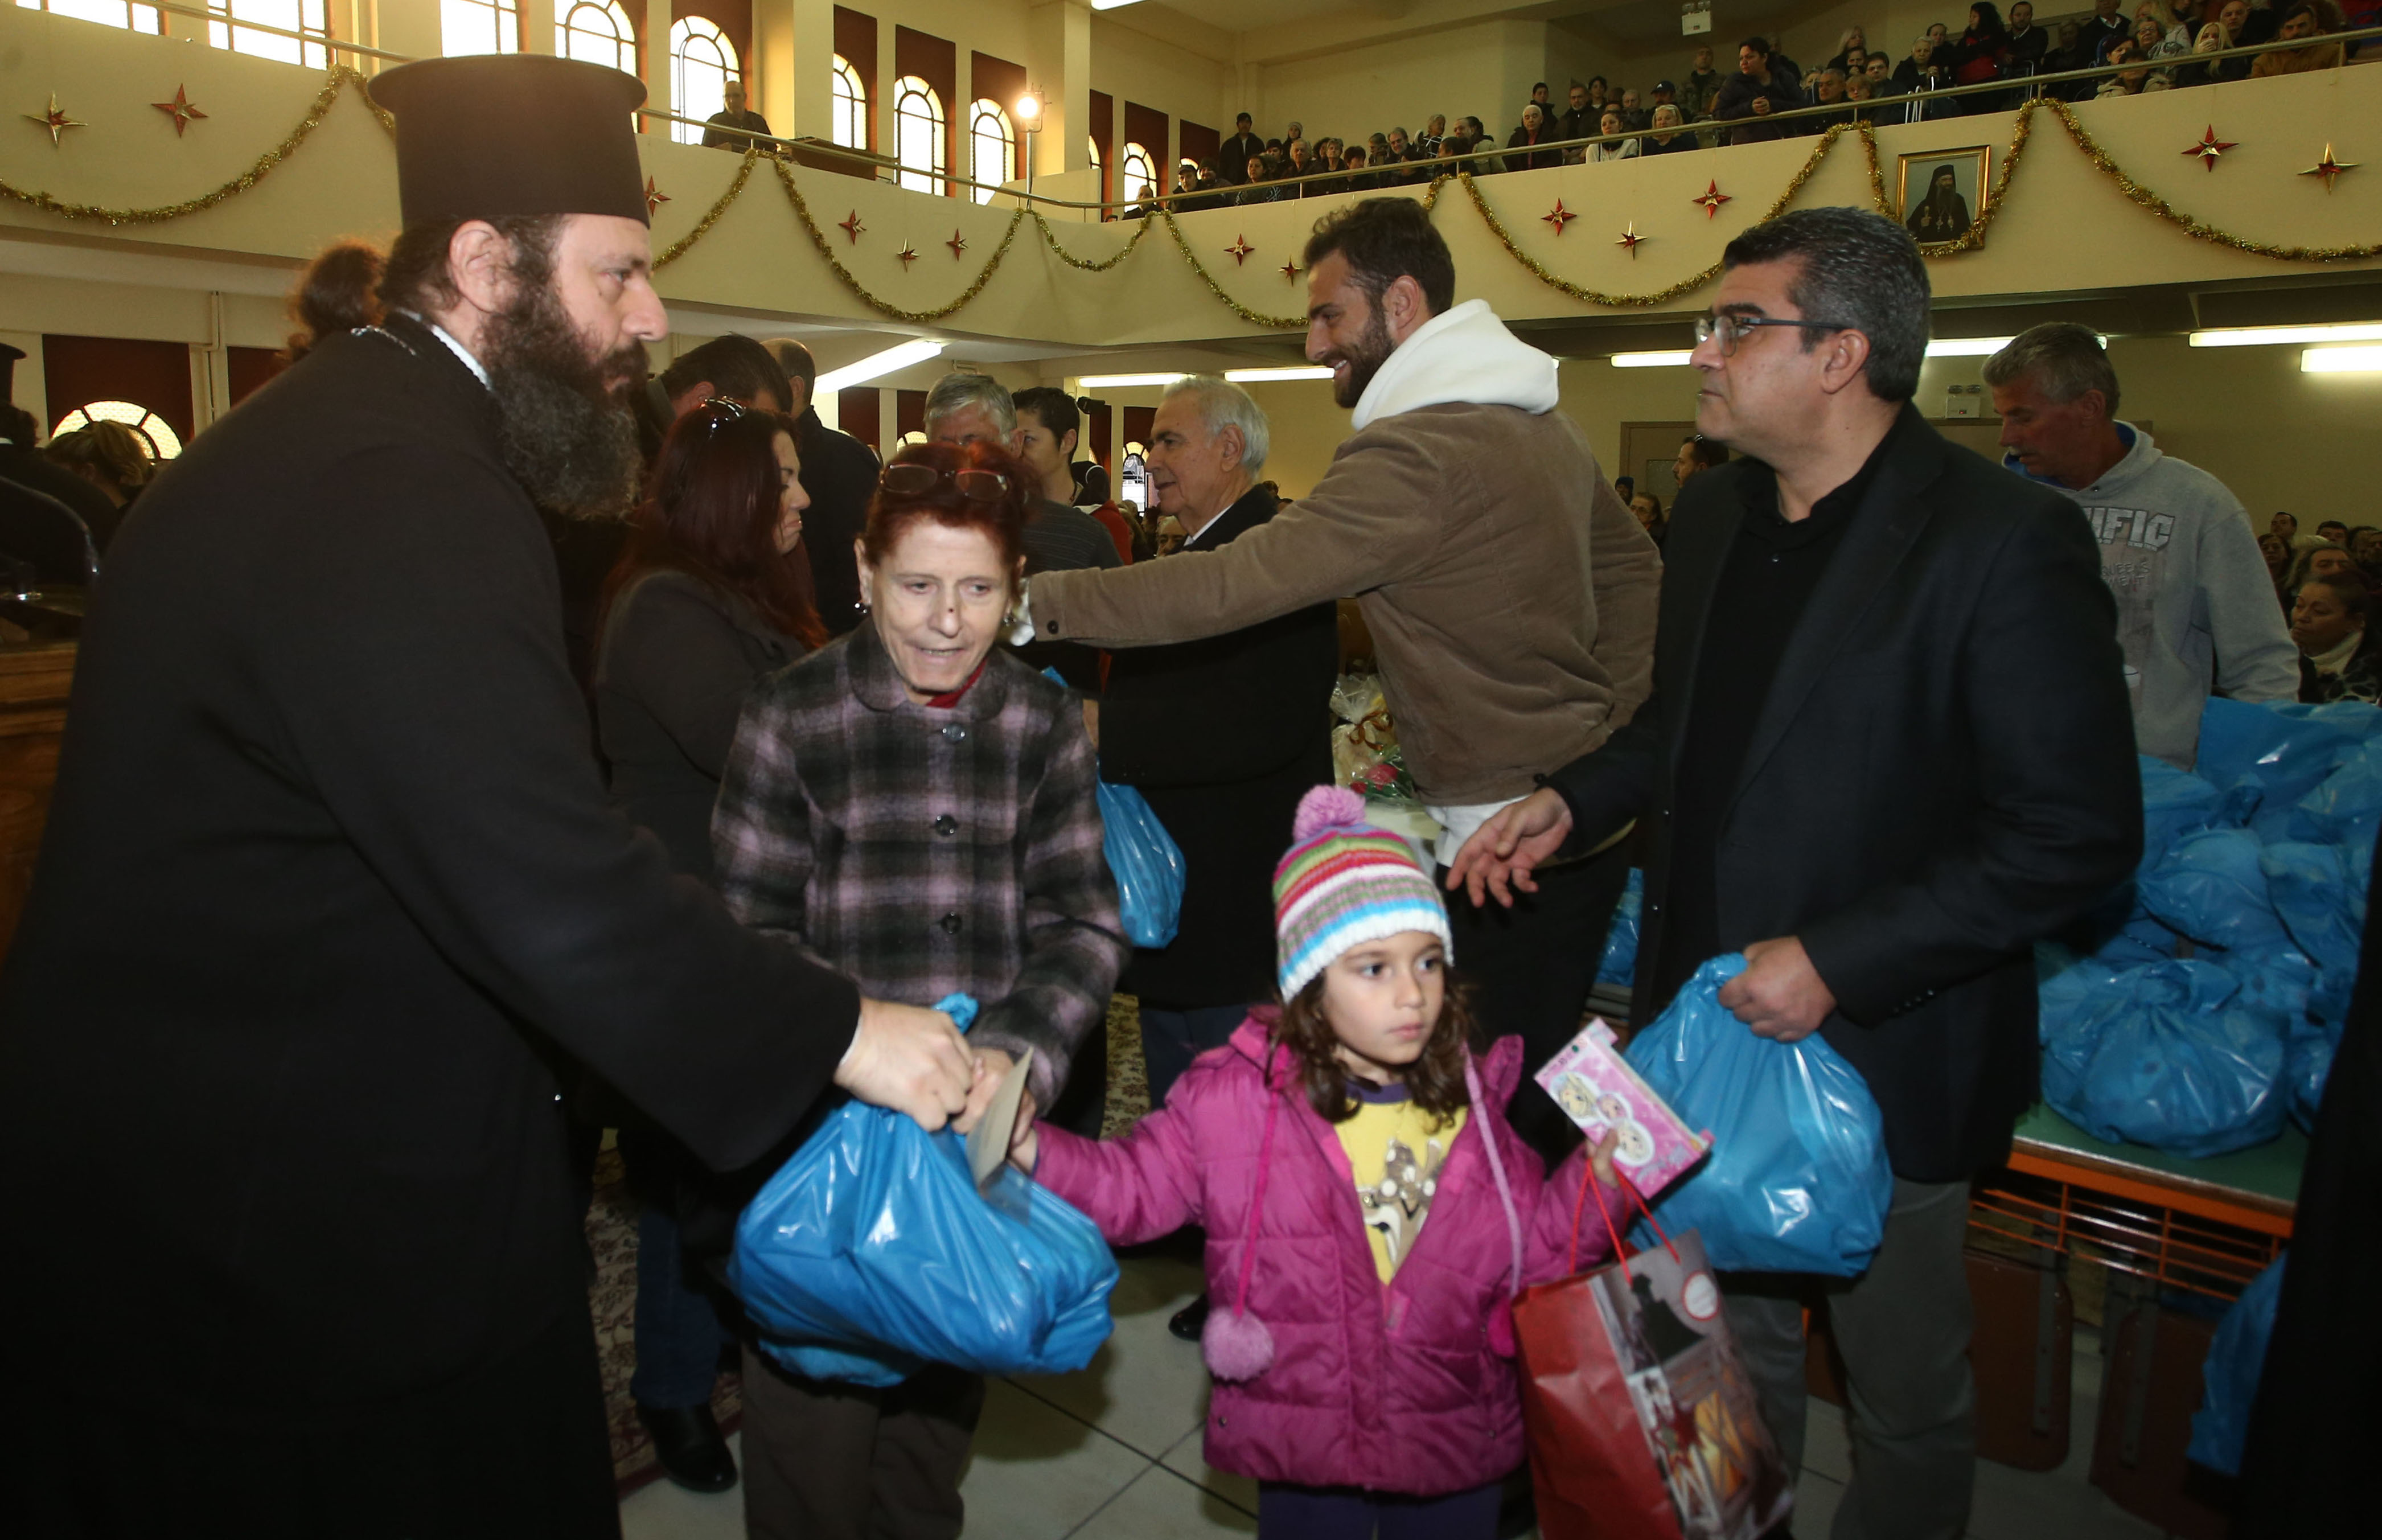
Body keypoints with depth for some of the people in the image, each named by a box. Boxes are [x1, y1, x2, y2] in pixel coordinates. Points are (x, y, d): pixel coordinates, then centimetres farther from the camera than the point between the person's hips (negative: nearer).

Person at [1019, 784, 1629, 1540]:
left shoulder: (1466, 1103, -7)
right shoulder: (1233, 1097, -16)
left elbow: (1528, 1248, 1)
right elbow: (1132, 1188, -12)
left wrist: (1598, 1179, -12)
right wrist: (1032, 1149, -28)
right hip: (1303, 1446, -2)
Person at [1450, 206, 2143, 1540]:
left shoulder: (2007, 541, -18)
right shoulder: (1713, 512, 5)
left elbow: (2080, 833, -19)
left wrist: (1839, 962, -23)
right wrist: (1573, 802, 3)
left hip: (1882, 1056, -6)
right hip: (1712, 1027, 6)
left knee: (1907, 1399, 17)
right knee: (1735, 1346, 24)